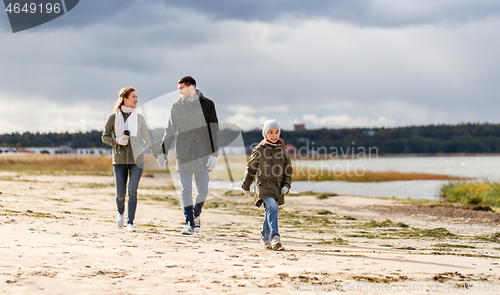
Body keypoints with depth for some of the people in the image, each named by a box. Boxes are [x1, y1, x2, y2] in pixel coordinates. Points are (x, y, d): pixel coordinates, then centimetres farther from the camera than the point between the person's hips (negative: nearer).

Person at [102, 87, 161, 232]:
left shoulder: (139, 118, 8)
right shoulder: (114, 117, 3)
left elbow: (148, 138, 13)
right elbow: (105, 137, 6)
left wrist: (158, 154, 7)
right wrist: (117, 140, -13)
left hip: (136, 159, 1)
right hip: (119, 160, -1)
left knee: (132, 191, -10)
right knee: (120, 194, 0)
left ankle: (130, 222, -3)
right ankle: (121, 212, 32)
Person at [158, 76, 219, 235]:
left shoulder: (207, 105, 2)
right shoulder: (177, 106, 9)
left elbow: (214, 130, 0)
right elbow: (170, 131, 15)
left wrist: (213, 154, -8)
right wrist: (163, 151, 10)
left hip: (202, 155, -1)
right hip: (183, 155, 2)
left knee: (203, 190, 2)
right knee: (186, 190, -5)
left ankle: (196, 214, 28)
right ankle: (190, 223, -3)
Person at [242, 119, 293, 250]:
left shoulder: (283, 151, 9)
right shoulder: (259, 150, 0)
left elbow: (288, 171, 15)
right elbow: (250, 168, 10)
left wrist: (286, 185, 1)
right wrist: (246, 185, 16)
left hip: (277, 188, 4)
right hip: (264, 185, -4)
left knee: (269, 212, 12)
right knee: (272, 207, -24)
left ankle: (264, 238, 30)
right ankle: (274, 237, -32)